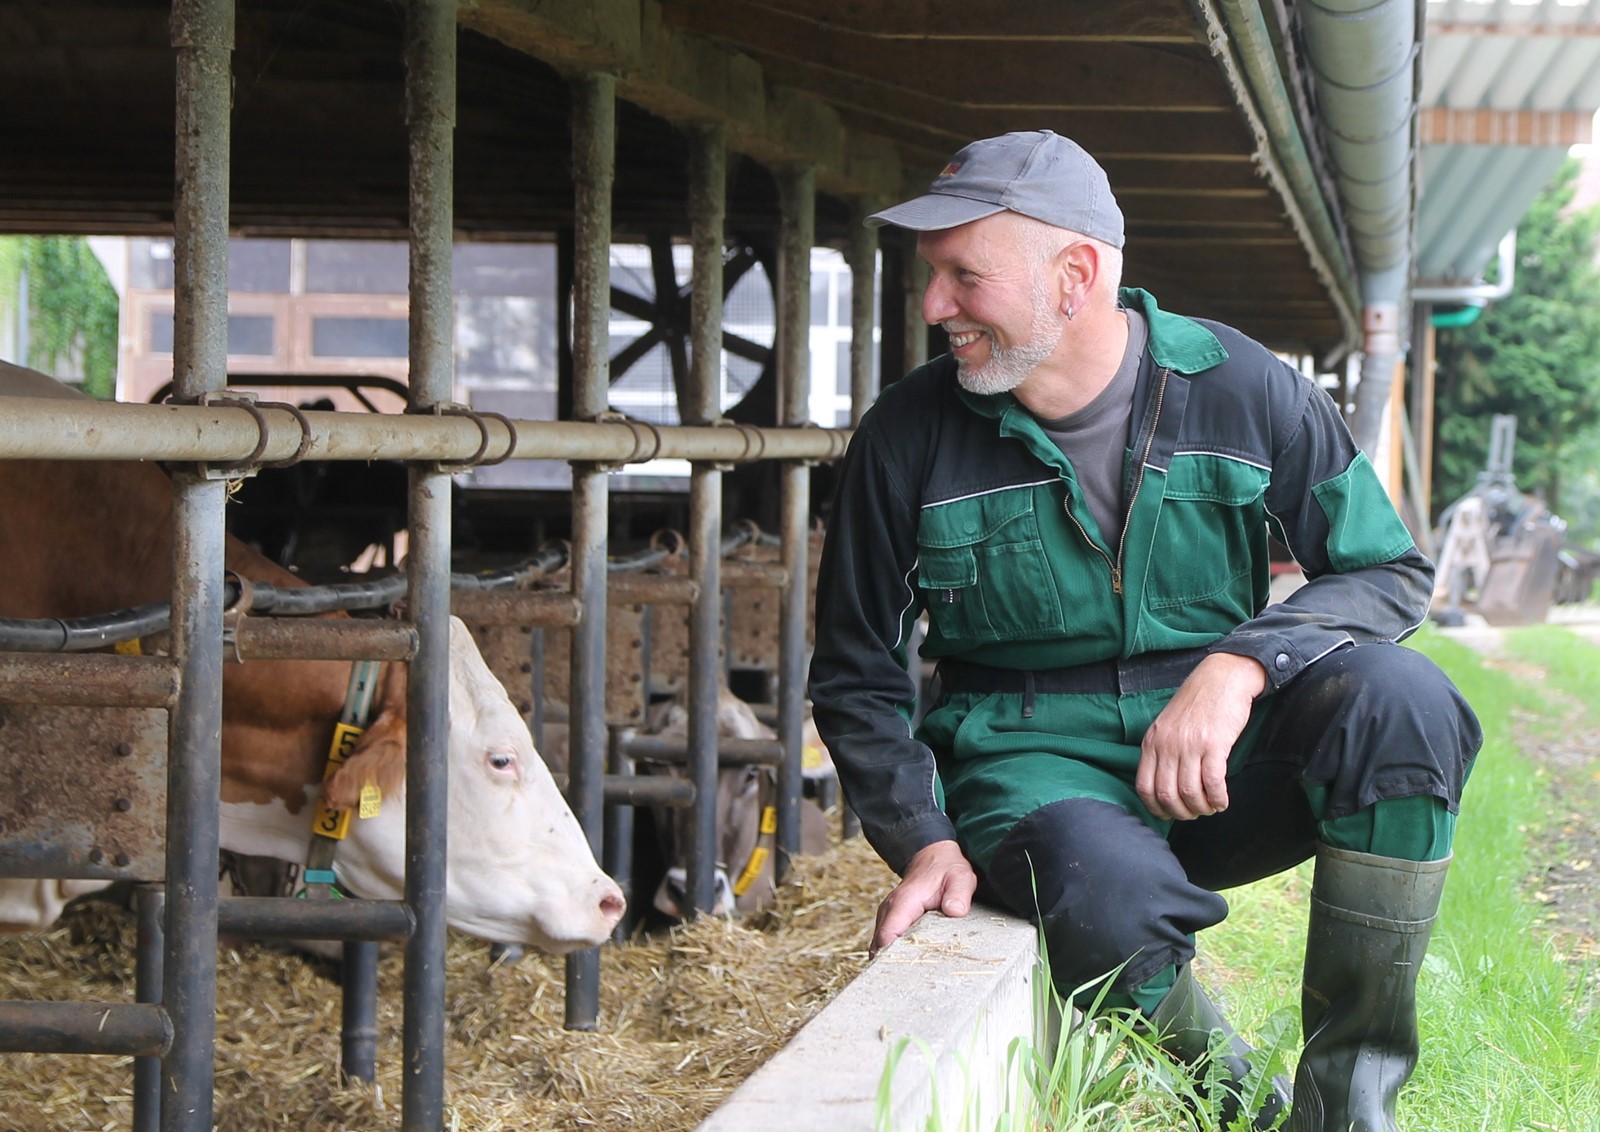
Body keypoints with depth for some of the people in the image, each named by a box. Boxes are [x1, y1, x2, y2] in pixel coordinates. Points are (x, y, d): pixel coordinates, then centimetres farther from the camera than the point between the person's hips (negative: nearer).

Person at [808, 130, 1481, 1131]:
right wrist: (923, 839, -10)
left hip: (1220, 752, 2)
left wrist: (1241, 665, -20)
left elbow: (1388, 570, 0)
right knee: (1108, 899, -38)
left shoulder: (1244, 389, -2)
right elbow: (857, 674, 7)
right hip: (1034, 766, -1)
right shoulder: (909, 439, -2)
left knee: (1399, 700, -30)